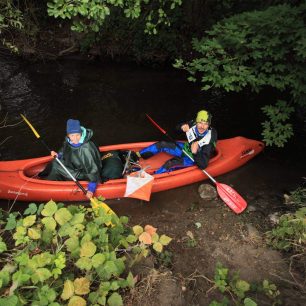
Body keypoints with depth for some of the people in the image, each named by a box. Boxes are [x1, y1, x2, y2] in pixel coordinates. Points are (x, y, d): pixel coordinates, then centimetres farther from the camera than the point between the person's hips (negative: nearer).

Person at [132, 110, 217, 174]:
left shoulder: (209, 142, -33)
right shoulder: (193, 124, -18)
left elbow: (203, 165, -35)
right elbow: (178, 127, 2)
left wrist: (195, 153, -52)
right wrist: (182, 126, -23)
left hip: (193, 159, -6)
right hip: (186, 148, 6)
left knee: (170, 164, -29)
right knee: (162, 144, -6)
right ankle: (136, 156, 2)